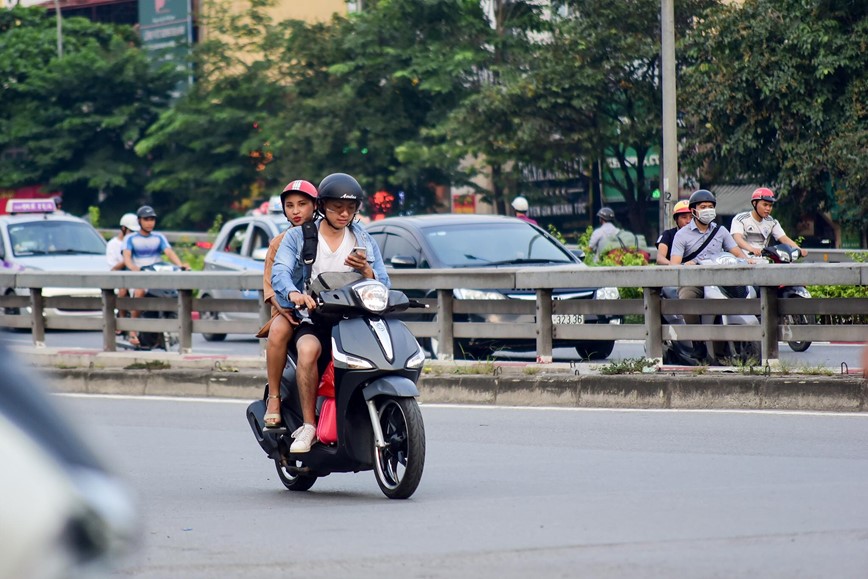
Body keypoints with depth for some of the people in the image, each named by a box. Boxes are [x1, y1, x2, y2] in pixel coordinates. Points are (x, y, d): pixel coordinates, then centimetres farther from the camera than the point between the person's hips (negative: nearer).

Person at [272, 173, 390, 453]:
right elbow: (280, 272, -11)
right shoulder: (298, 237, 7)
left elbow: (383, 285, 10)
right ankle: (308, 425, -30)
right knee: (309, 348, -37)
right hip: (311, 318, -2)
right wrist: (294, 293, -34)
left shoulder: (364, 241, 16)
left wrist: (365, 270, -13)